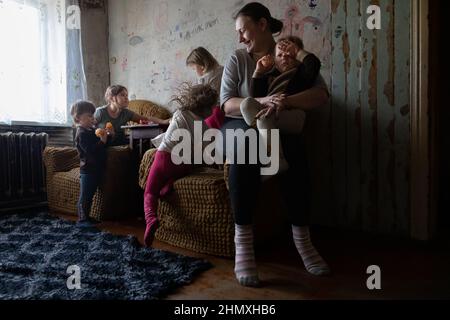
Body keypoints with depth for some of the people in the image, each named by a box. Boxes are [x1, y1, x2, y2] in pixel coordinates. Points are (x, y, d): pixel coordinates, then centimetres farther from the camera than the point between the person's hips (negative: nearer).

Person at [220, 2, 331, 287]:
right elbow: (227, 104, -8)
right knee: (247, 138, -36)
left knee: (294, 147, -34)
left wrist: (288, 100, -28)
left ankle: (302, 238, -20)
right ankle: (243, 241, -34)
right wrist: (260, 102, -26)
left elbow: (322, 94, -9)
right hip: (239, 127, 0)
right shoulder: (237, 60, 4)